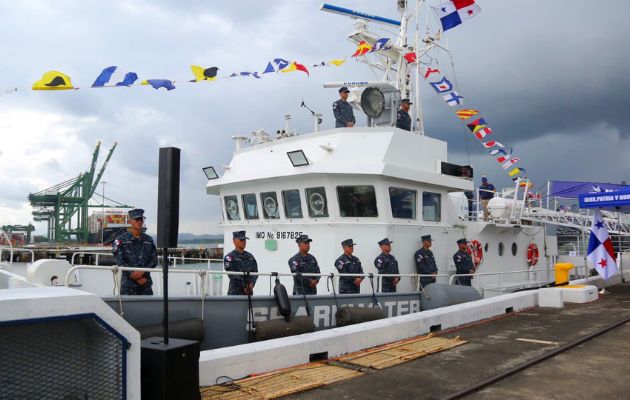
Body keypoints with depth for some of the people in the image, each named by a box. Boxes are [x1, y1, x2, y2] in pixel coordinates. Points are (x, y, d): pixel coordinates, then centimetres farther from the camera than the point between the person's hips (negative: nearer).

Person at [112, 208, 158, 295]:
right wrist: (137, 278, -11)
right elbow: (120, 262, -6)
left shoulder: (149, 240, 11)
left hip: (146, 284, 3)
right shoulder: (121, 240, 0)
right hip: (128, 284, -3)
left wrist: (143, 271, -12)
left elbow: (154, 260, 6)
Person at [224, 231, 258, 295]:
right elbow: (232, 275, -12)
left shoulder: (250, 256, 15)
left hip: (249, 292, 6)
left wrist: (252, 283, -11)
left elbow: (255, 271, 7)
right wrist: (243, 287, -16)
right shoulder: (229, 257, -4)